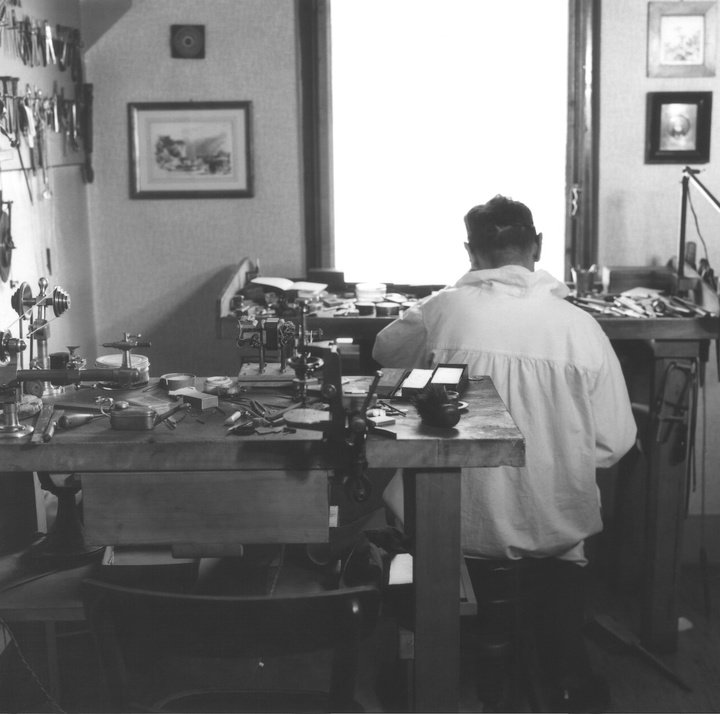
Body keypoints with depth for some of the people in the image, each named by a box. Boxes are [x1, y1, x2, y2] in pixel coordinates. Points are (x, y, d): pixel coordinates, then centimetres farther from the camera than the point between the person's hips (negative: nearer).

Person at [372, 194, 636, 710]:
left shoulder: (443, 310, -11)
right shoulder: (580, 325, -11)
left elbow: (384, 350, 10)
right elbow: (615, 444, -6)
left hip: (466, 528, -1)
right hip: (556, 530, 1)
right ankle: (568, 671, 44)